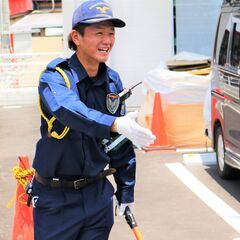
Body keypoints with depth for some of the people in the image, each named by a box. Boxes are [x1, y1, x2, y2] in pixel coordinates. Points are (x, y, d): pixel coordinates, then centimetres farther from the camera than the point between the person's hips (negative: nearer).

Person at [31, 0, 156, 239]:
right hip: (56, 199, -5)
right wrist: (116, 124, -53)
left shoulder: (112, 81, 4)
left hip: (98, 195, 5)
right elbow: (70, 111, -37)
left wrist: (126, 190, 13)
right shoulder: (55, 76, -14)